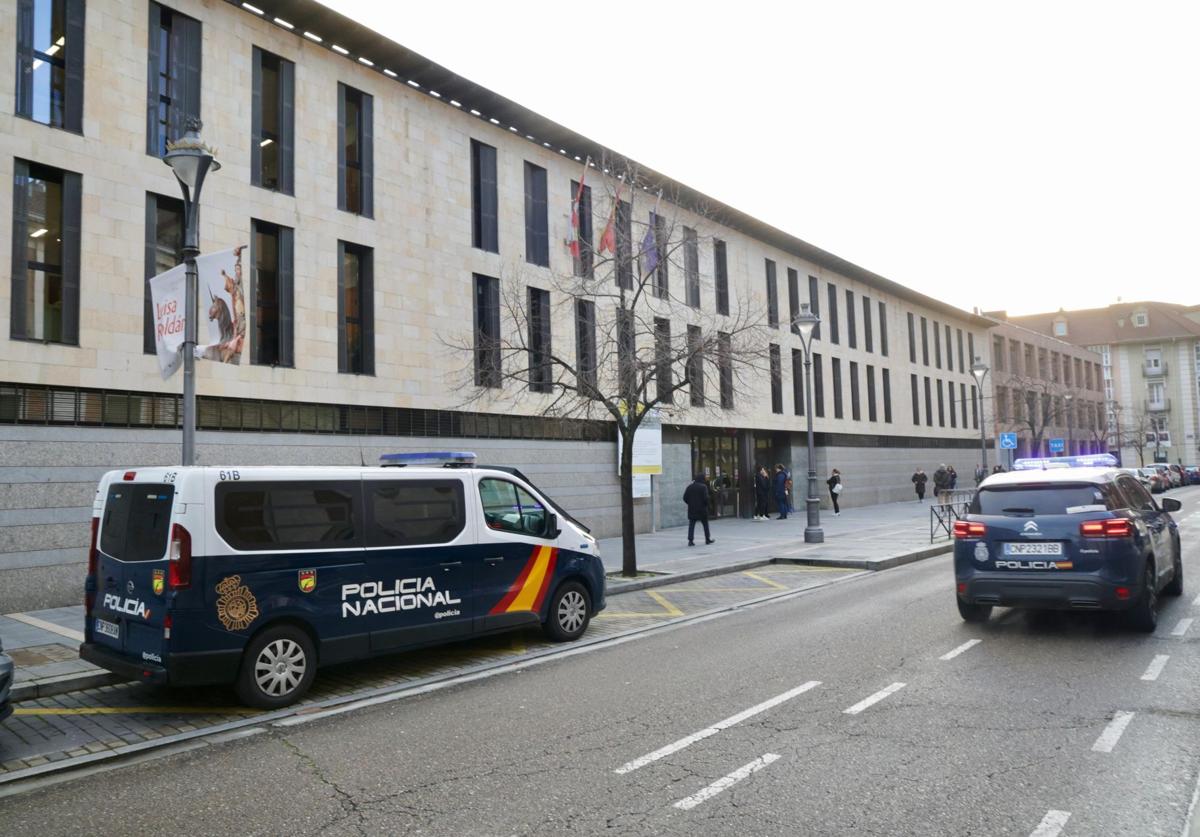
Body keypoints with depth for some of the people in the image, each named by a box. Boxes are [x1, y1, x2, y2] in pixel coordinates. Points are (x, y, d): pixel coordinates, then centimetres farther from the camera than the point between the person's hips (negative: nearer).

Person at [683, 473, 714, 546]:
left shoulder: (689, 487, 4)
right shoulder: (703, 487, -9)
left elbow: (685, 498, 3)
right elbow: (706, 498, -15)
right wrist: (706, 505, 3)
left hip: (691, 509, 3)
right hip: (702, 509, -3)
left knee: (691, 525, 2)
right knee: (705, 524, 12)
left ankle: (690, 540, -7)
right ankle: (707, 539, 19)